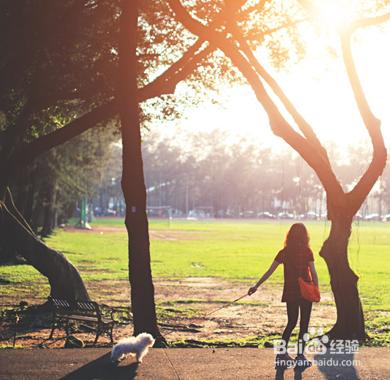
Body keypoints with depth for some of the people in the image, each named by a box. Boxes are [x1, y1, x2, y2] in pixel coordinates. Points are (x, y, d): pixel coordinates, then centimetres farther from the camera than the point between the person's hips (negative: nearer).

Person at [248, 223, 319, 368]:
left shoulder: (284, 252, 3)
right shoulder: (307, 252, -7)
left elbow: (270, 271, 1)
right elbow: (313, 273, -12)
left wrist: (257, 285, 4)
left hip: (290, 291, 4)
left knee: (291, 322, 17)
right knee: (304, 324, 5)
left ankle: (282, 353, 15)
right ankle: (300, 356, 3)